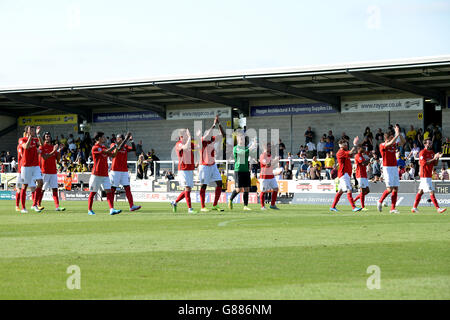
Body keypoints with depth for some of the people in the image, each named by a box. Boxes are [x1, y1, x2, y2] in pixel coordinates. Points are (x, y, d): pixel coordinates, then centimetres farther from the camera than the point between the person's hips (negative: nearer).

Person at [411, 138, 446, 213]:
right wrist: (433, 159, -23)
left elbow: (435, 164, 15)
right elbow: (424, 163, -20)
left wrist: (438, 158, -3)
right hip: (425, 175, -9)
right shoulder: (422, 152, -11)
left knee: (421, 191, 12)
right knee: (431, 192, -11)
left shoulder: (432, 152, 14)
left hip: (429, 175, 9)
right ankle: (438, 208, -13)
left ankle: (414, 207, 17)